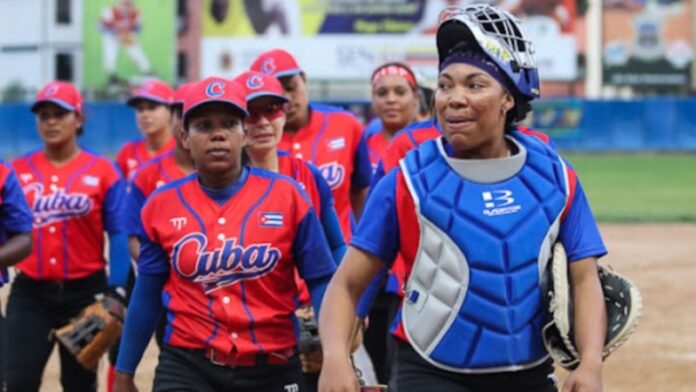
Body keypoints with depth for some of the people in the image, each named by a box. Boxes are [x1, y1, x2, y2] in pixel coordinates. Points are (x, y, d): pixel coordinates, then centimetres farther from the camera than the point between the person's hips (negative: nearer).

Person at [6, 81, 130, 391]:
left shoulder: (102, 171, -3)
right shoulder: (18, 171, 4)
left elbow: (119, 234, -5)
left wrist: (116, 290, -12)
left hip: (84, 293, -1)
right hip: (31, 293, 1)